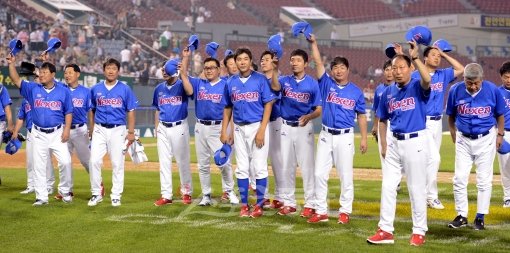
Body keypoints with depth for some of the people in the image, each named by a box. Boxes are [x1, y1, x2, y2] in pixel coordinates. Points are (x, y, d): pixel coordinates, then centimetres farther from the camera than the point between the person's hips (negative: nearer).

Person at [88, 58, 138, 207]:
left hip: (118, 130, -2)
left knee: (117, 163, 0)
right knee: (94, 161, -7)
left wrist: (131, 132, -4)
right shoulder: (96, 89, 6)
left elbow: (131, 111, 2)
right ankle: (96, 194, 5)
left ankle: (116, 196, 10)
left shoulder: (125, 89, 0)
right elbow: (92, 111, 14)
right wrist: (91, 131, 10)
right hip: (100, 129, 2)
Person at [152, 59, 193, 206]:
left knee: (183, 161, 3)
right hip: (163, 129, 5)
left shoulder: (182, 86, -6)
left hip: (179, 128, -5)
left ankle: (186, 192, 17)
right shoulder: (159, 88, 10)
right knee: (164, 162, 6)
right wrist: (156, 128, 10)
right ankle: (166, 195, 12)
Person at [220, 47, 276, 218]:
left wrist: (262, 130, -14)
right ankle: (244, 205, 14)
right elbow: (227, 108, 15)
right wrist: (224, 131, 9)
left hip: (257, 126, -4)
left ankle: (259, 205, 4)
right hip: (239, 129, 4)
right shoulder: (231, 83, 8)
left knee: (260, 167, -3)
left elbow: (268, 105, -7)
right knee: (241, 168, 7)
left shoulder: (260, 79, -5)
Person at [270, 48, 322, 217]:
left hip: (304, 127, -3)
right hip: (286, 127, 3)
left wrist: (309, 116, -23)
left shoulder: (312, 83, -2)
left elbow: (319, 109, -4)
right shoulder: (285, 81, 4)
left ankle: (310, 204, 4)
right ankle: (288, 203, 18)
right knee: (286, 166, 9)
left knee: (307, 166, -3)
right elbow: (275, 87, -20)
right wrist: (275, 69, -34)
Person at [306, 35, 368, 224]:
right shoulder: (327, 84, 5)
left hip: (345, 137, -2)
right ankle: (321, 211, 7)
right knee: (320, 173, 0)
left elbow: (361, 116, 6)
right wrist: (313, 43, -9)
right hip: (326, 135, 2)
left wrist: (364, 138, 1)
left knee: (346, 175, 2)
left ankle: (345, 211, 11)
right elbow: (318, 62, -1)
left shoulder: (356, 92, 2)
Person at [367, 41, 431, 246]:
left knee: (417, 188, 1)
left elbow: (427, 80, -33)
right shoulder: (388, 92, 8)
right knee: (387, 186, 5)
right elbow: (382, 120, 17)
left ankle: (419, 232, 11)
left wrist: (415, 57, -36)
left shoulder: (418, 87, -7)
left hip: (415, 142, -6)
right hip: (394, 143, 6)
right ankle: (386, 230, 12)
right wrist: (383, 144, 9)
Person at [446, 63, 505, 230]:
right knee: (459, 179, 0)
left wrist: (500, 134, 2)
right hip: (464, 140, 1)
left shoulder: (493, 90, -14)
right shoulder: (456, 90, -11)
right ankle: (461, 216, 11)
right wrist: (454, 135, 4)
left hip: (486, 140, -1)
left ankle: (480, 217, 12)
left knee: (484, 180, 3)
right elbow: (451, 115, 4)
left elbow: (500, 114, 2)